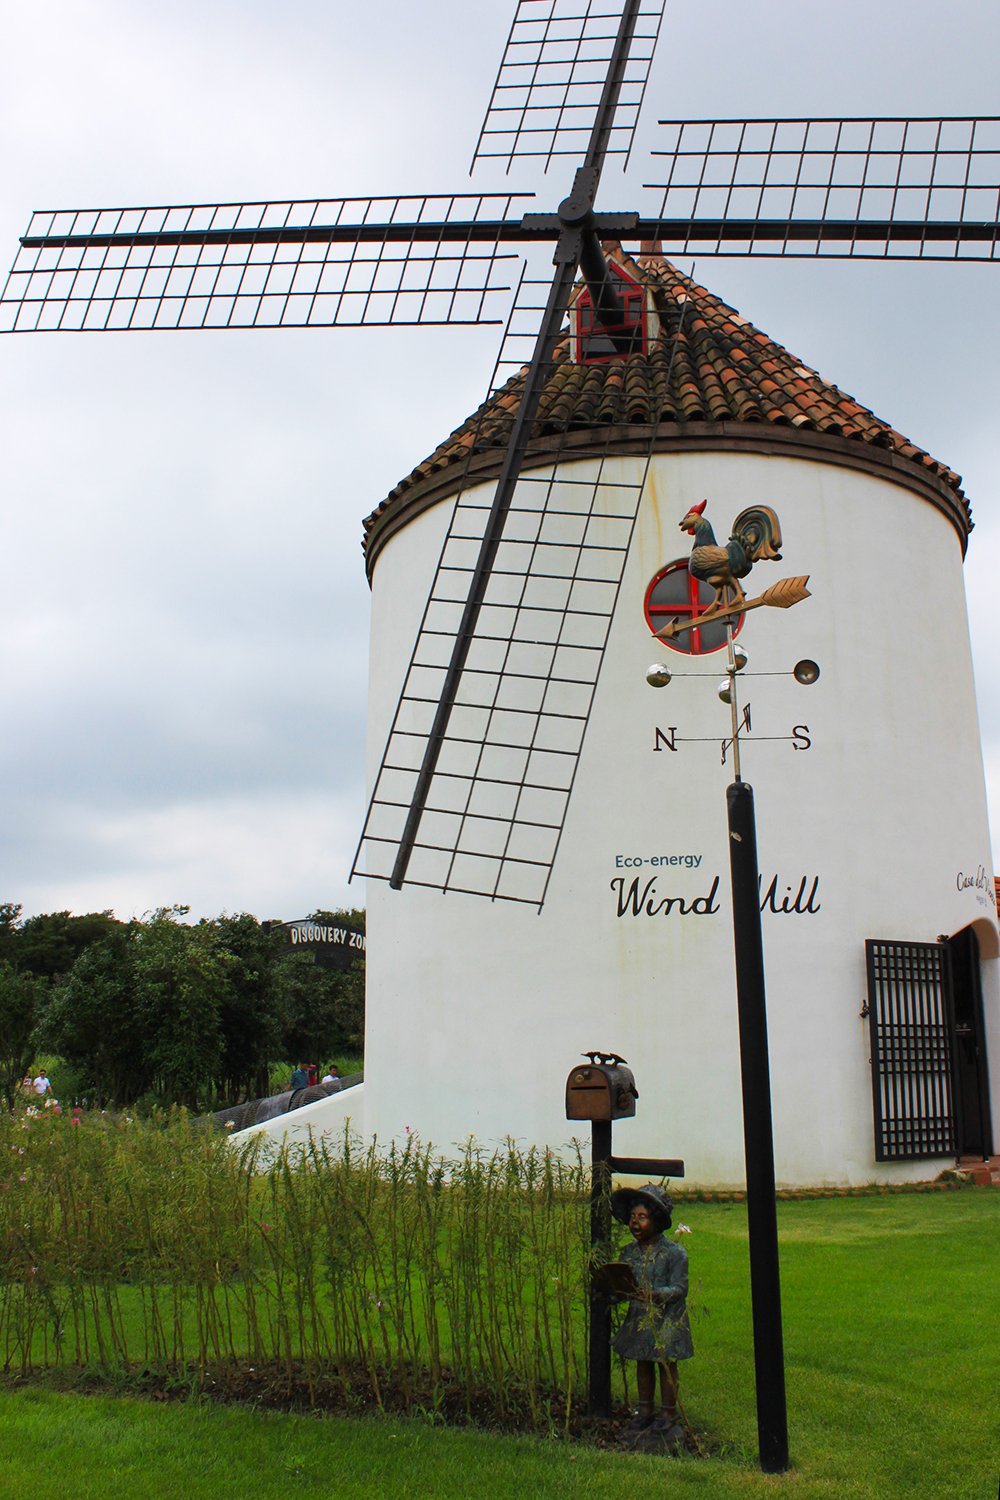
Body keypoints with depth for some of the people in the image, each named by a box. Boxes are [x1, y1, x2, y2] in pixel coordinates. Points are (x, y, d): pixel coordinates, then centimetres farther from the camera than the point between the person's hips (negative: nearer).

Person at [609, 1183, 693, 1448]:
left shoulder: (674, 1252, -13)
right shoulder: (630, 1252, 5)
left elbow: (679, 1288, -15)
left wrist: (656, 1295, -30)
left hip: (666, 1318, -5)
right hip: (639, 1317, 5)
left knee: (666, 1364, 4)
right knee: (642, 1363, 13)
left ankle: (668, 1419, 17)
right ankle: (645, 1413, 28)